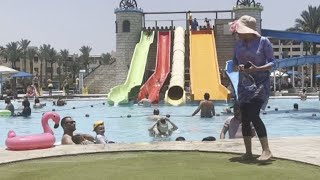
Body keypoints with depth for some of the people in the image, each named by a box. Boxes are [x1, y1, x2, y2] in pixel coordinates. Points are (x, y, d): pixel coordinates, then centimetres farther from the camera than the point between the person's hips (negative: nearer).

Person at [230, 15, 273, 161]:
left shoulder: (263, 41, -8)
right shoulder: (239, 44, 7)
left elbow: (272, 62, -7)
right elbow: (234, 62, 16)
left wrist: (257, 68, -24)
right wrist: (239, 67, -8)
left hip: (260, 83, -6)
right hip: (244, 84, 6)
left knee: (254, 115, -17)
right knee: (244, 118, 3)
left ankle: (266, 150, -7)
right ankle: (248, 152, 14)